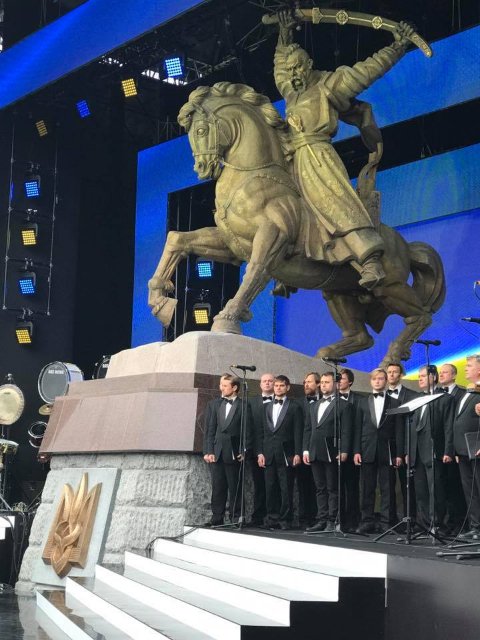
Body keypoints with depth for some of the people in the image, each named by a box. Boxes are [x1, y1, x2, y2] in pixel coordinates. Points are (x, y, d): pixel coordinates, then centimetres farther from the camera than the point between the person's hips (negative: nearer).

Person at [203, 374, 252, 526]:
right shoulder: (213, 404, 11)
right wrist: (207, 451, -1)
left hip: (234, 454, -3)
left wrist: (244, 451, -8)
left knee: (235, 488, 1)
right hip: (216, 452, 3)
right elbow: (209, 429, 8)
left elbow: (247, 431, 0)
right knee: (218, 487, 4)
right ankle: (217, 518, 9)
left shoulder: (243, 406, 1)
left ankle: (235, 518, 7)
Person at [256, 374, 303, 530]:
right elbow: (260, 431, 13)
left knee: (286, 490, -3)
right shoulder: (267, 407, 15)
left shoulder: (294, 407, 3)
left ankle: (285, 520, 2)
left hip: (286, 454, -4)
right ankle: (272, 518, 8)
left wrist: (297, 453, -9)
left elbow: (298, 432, -1)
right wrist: (260, 452, 4)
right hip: (269, 454, 4)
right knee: (270, 489, 3)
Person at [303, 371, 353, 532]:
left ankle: (332, 522, 1)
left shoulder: (343, 405, -1)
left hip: (332, 453, -6)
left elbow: (346, 431, -8)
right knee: (320, 489, 9)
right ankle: (322, 520, 13)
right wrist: (306, 449, 9)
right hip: (315, 453, 6)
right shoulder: (314, 406, 19)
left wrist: (343, 451, -15)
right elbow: (308, 429, 18)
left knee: (333, 489, -2)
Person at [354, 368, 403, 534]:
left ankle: (387, 522, 2)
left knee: (387, 489, -1)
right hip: (367, 451, 2)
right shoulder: (363, 403, 13)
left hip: (387, 452, -2)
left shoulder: (394, 403, 6)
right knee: (367, 489, 3)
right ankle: (367, 522, 7)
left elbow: (399, 431, 2)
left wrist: (399, 454, -4)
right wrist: (356, 451, 0)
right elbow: (358, 429, 9)